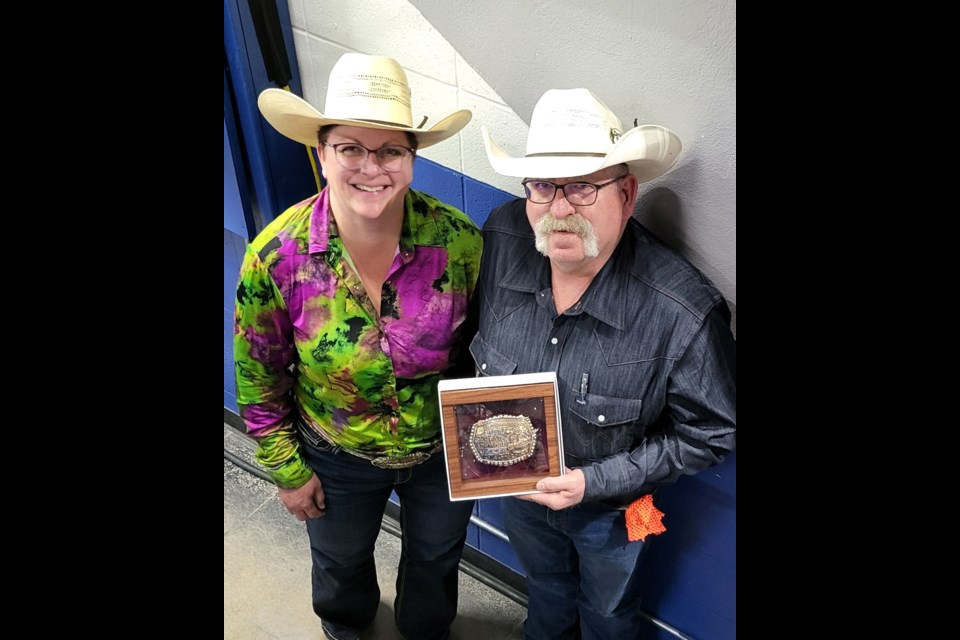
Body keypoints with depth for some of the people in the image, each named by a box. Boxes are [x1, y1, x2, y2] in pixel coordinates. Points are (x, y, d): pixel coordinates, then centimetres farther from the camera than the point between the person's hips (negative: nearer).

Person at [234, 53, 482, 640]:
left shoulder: (459, 239, -25)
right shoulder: (276, 255, -26)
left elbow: (480, 344, -7)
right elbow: (259, 378, -11)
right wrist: (287, 470, -3)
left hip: (444, 451, 1)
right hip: (337, 460, 0)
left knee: (436, 560, 29)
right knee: (340, 562, 31)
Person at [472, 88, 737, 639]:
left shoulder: (684, 314, -36)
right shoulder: (501, 238, -23)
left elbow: (710, 433, -21)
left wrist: (595, 481, -26)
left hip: (608, 509, -3)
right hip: (516, 485, 4)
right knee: (545, 585, 37)